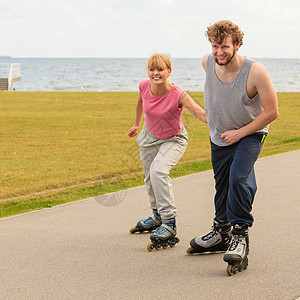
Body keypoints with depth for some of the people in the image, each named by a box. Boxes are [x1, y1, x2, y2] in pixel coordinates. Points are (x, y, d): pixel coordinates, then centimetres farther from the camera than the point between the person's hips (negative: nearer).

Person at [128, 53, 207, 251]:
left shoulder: (178, 95, -32)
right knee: (150, 178, 16)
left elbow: (198, 111, -48)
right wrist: (137, 124, 20)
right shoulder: (144, 86, -18)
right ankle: (158, 216, 43)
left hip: (173, 140, -6)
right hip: (150, 136, 6)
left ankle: (169, 224, -27)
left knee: (158, 170, -30)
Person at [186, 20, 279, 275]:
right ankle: (221, 232, 37)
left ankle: (240, 235, -13)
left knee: (238, 177, -26)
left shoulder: (255, 72, -30)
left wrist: (240, 132, -20)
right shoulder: (207, 63, -15)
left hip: (249, 135, -5)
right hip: (219, 137, 5)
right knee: (222, 185, 17)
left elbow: (272, 112, -21)